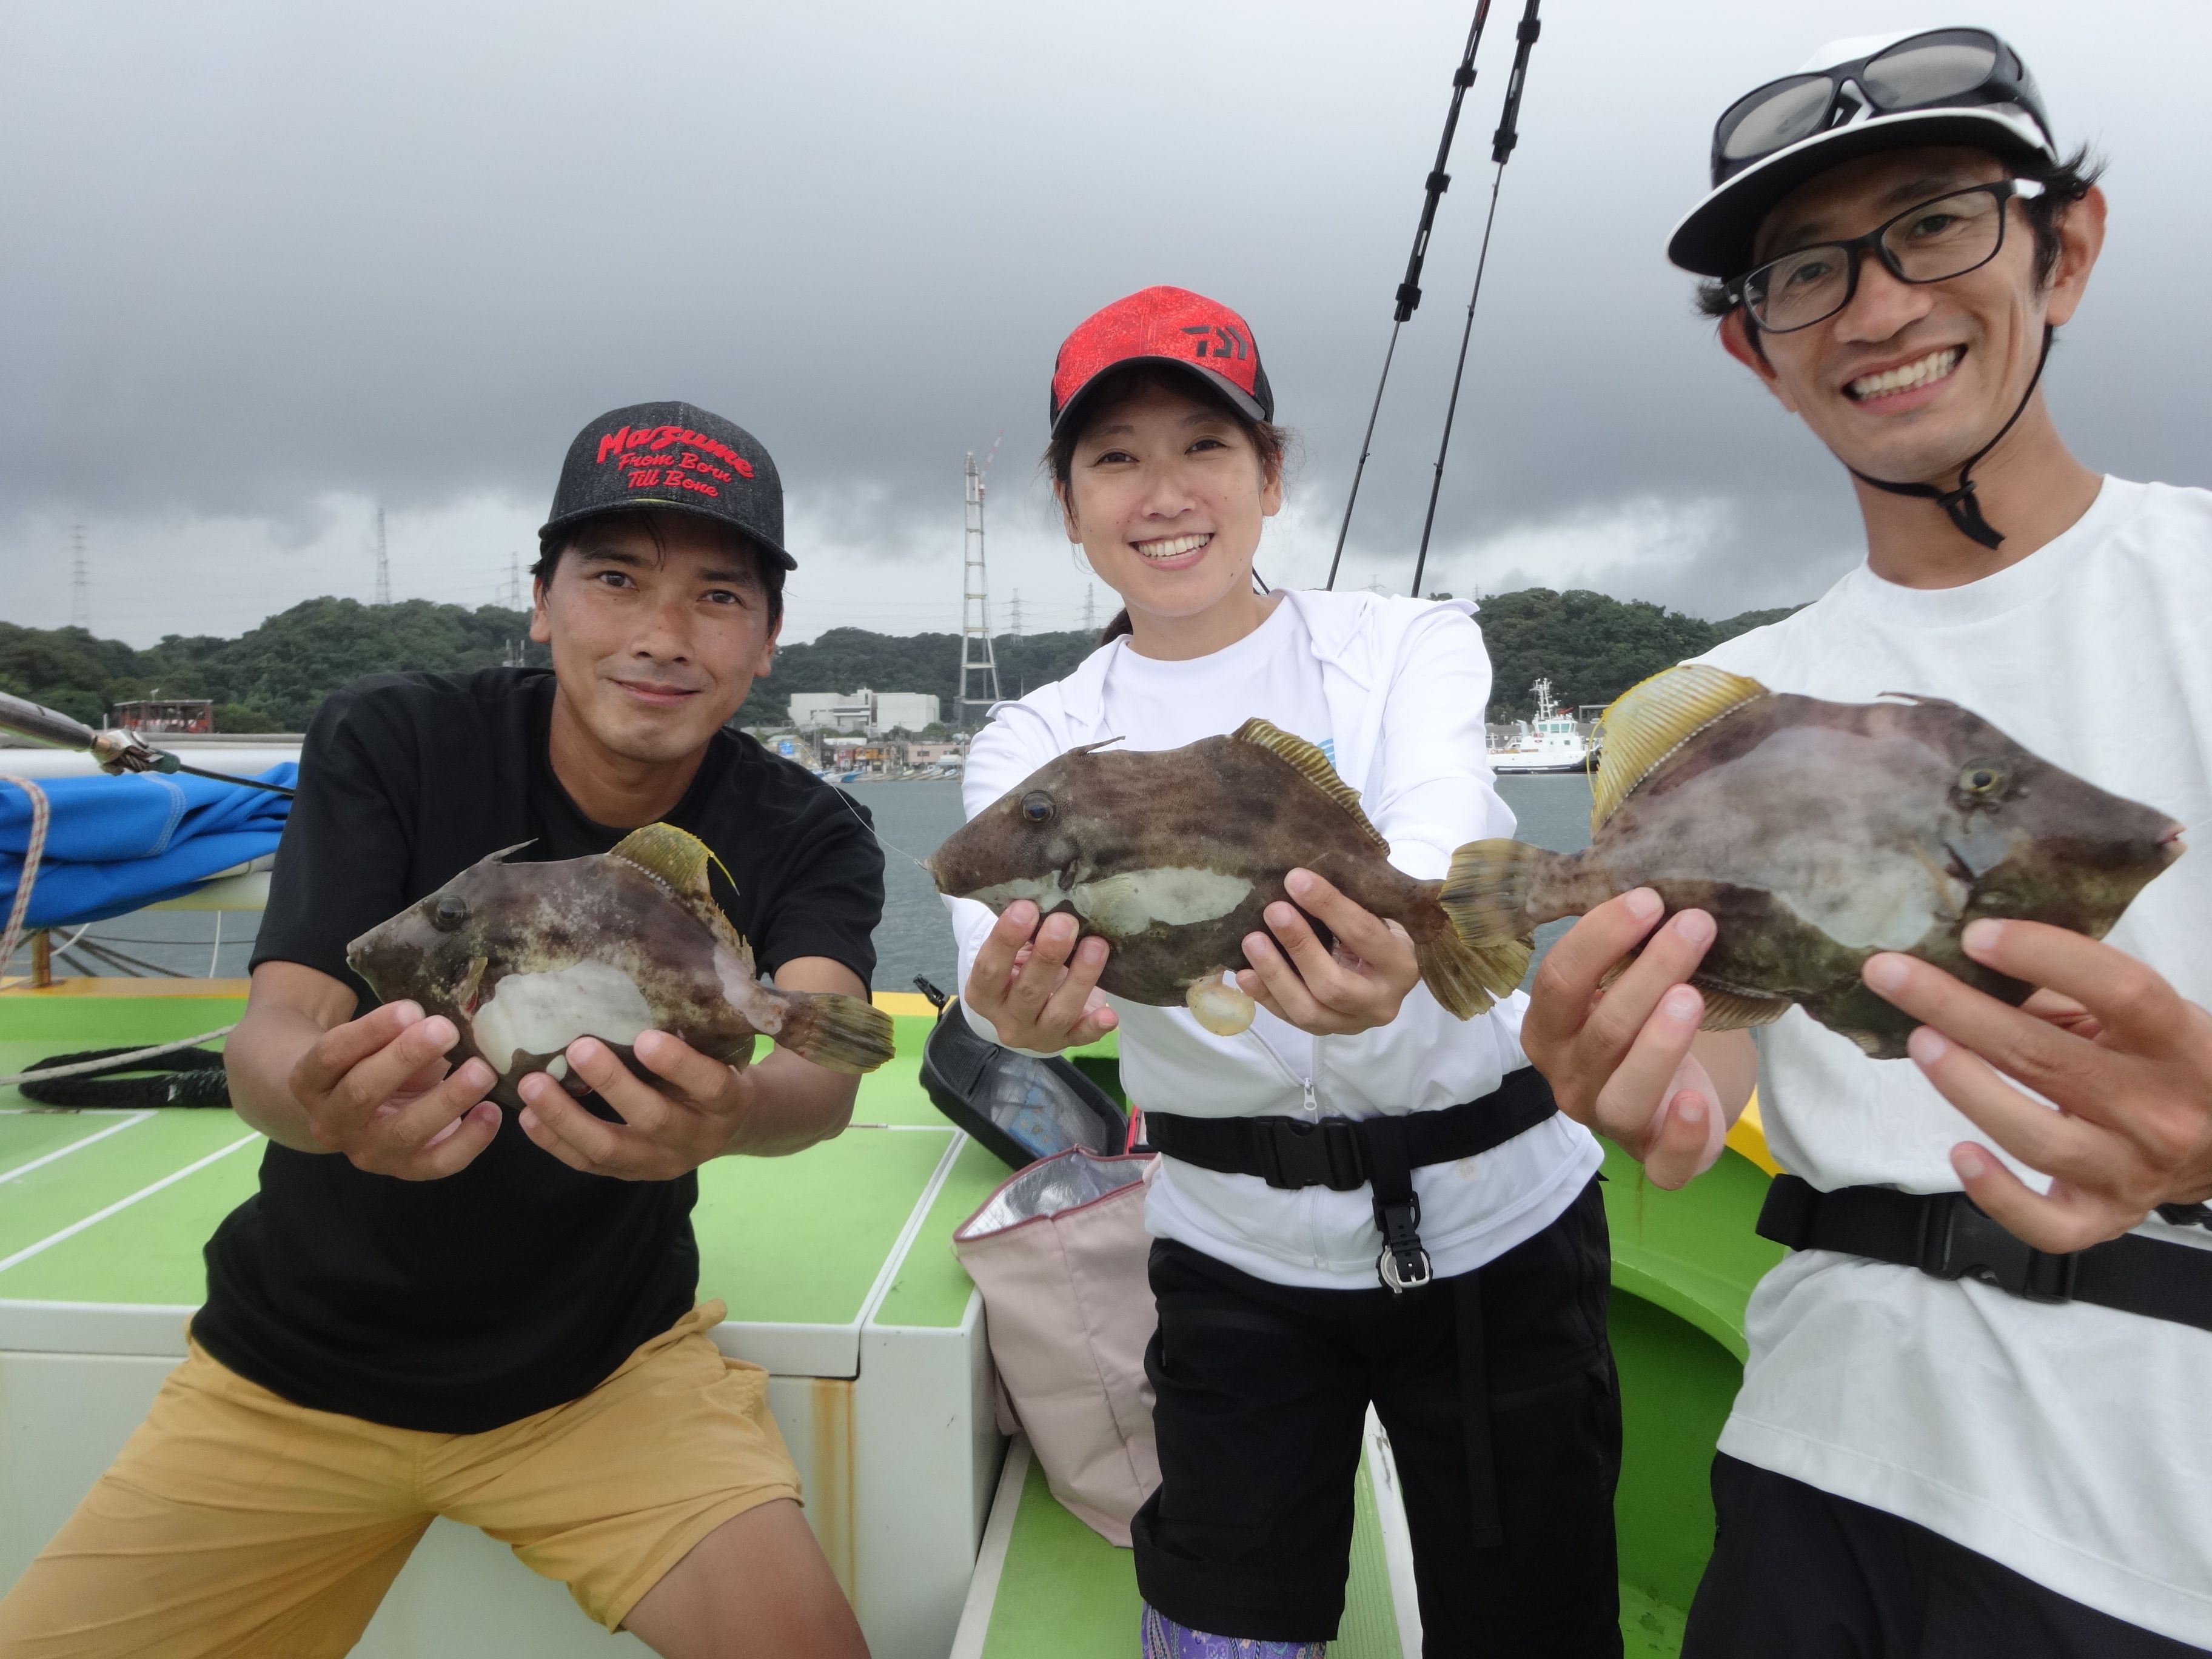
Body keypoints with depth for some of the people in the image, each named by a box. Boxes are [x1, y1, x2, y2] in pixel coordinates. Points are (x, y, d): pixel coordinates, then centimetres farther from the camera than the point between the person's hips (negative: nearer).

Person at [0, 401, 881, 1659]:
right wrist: (324, 1093, -45)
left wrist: (734, 1111, -53)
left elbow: (825, 1067, -29)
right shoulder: (390, 743, -12)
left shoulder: (806, 840, -12)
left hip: (606, 1364, -1)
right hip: (302, 1360, 2)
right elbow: (273, 1030, -21)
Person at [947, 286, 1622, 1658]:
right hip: (1239, 1252, 1)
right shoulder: (1037, 742, -3)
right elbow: (996, 923, -23)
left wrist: (1387, 950, -51)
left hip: (1497, 1223, 0)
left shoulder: (1414, 646, -6)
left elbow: (1437, 836, -27)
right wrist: (1017, 1000, -48)